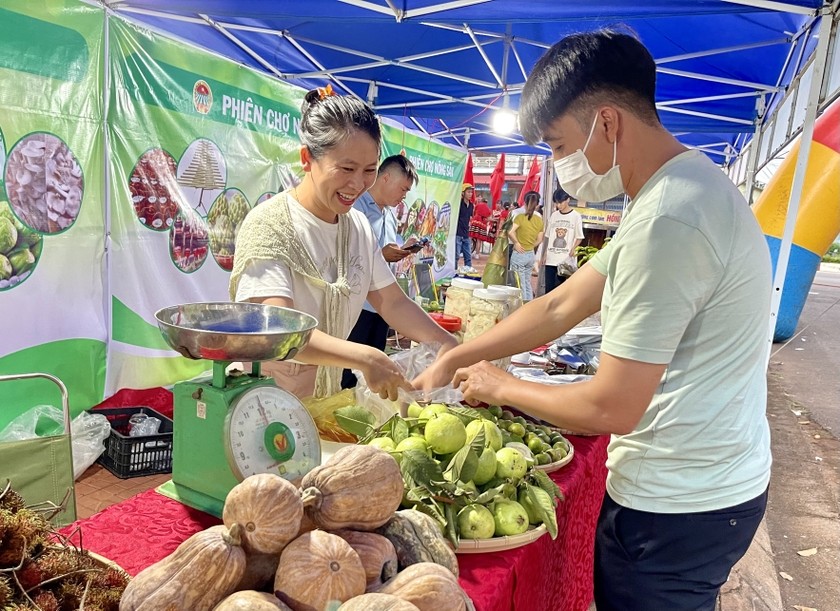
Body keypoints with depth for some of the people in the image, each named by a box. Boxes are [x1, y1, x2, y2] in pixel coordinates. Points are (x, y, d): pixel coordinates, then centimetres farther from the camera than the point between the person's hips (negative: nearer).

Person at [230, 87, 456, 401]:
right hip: (264, 401, -6)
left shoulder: (359, 226, 5)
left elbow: (394, 303, 5)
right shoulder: (268, 225, -15)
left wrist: (455, 352, -8)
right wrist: (365, 359, -34)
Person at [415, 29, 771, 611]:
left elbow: (611, 408, -25)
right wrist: (453, 360, 7)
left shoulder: (665, 222, -27)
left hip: (678, 508, -9)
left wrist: (501, 386, -8)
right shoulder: (688, 187, 7)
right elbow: (560, 307, 7)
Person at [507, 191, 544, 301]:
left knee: (520, 284, 2)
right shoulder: (539, 220, 2)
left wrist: (516, 243, -10)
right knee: (527, 282, 17)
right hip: (531, 255, 5)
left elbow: (511, 232, -24)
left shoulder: (520, 217, -12)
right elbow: (539, 241, 6)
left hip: (519, 254, -5)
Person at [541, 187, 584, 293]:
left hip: (566, 260, -4)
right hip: (551, 259, 4)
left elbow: (579, 237, -1)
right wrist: (544, 255, 11)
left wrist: (573, 249, -18)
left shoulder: (576, 216, -1)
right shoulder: (554, 215, 11)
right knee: (549, 288, 4)